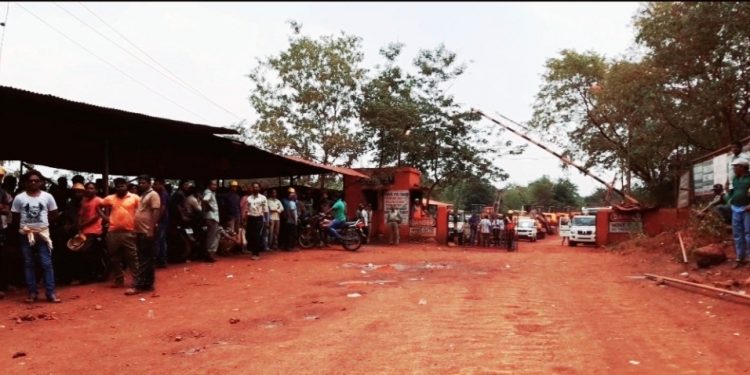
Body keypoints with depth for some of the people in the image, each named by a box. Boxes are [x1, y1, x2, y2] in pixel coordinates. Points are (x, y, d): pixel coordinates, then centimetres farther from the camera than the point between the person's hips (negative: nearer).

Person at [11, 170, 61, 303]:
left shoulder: (48, 197, -2)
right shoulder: (19, 198, -2)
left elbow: (54, 214, 8)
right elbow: (15, 217, 7)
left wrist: (42, 221, 1)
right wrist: (24, 225, 0)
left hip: (43, 234, -1)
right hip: (25, 235, 1)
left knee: (47, 264, -3)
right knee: (28, 264, 6)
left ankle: (50, 293, -1)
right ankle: (32, 292, 12)